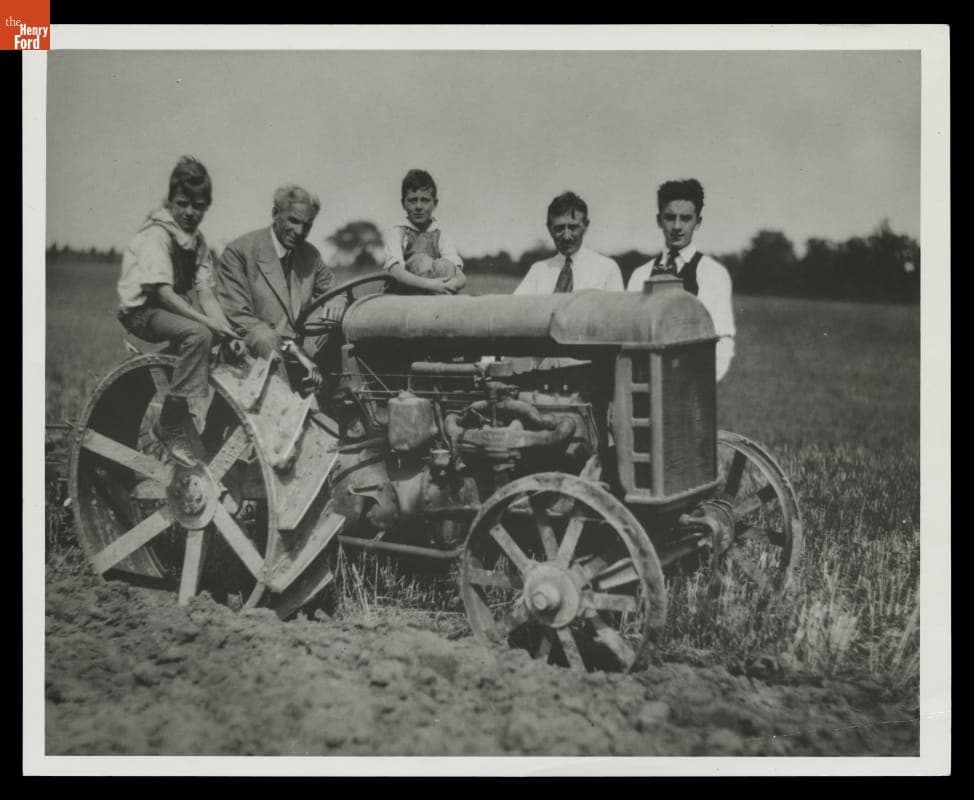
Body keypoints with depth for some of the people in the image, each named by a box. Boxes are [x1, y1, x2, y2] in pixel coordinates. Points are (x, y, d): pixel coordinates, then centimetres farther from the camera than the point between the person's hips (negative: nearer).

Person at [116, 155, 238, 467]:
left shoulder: (197, 240, 8)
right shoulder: (155, 234, -16)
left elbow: (205, 292, -2)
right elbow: (164, 293, -26)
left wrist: (226, 329, -19)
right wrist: (209, 322, -34)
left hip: (178, 308, 8)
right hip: (142, 310, -8)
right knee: (197, 334, -34)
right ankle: (172, 425, -26)